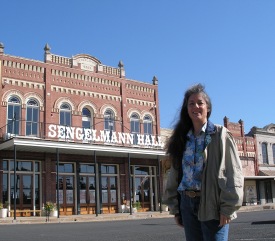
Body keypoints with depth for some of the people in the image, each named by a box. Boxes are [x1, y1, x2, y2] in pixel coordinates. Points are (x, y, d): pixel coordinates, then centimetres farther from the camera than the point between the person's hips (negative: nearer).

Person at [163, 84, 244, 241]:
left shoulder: (220, 134, 0)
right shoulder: (183, 138, 14)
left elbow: (233, 172, -7)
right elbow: (174, 174, 14)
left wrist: (228, 207, -14)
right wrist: (175, 208, 9)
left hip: (212, 204, -5)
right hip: (187, 203, 5)